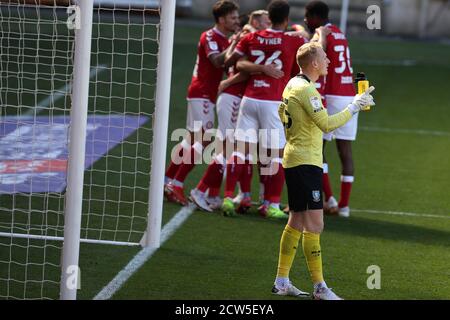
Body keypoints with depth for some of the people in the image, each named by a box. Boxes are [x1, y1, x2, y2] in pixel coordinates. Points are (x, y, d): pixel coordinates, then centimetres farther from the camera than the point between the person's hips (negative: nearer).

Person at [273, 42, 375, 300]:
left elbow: (282, 112, 27)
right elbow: (327, 124, -24)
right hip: (306, 162, -11)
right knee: (314, 225, -9)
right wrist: (354, 106, -17)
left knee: (297, 221, 15)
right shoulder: (306, 89, -17)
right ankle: (320, 288, -8)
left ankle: (282, 281, 18)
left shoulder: (293, 84, 13)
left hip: (294, 160, 11)